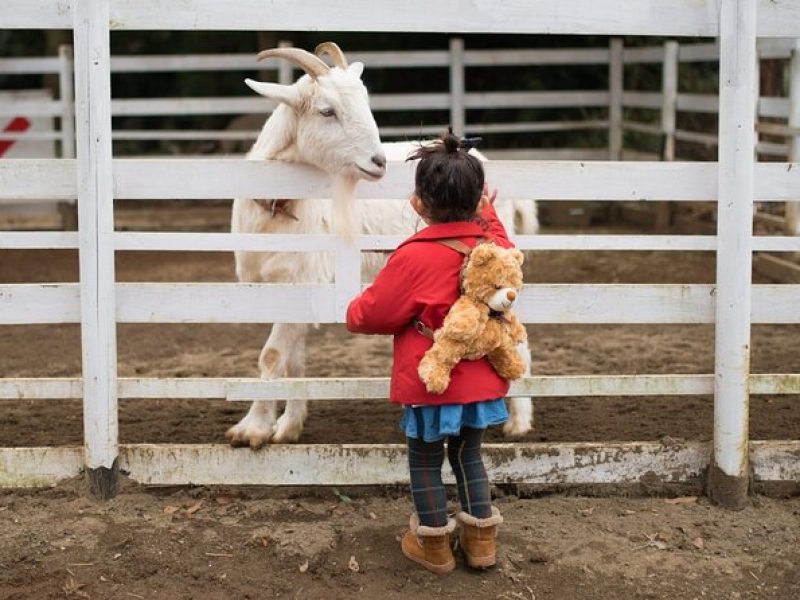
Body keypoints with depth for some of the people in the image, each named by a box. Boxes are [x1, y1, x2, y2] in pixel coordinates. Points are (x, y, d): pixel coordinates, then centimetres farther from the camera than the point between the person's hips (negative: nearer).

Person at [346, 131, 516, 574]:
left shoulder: (413, 258, -22)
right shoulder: (493, 243, -6)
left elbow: (368, 316, -12)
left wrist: (355, 311, 10)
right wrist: (487, 213, 35)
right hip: (480, 381, 6)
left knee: (425, 461, 12)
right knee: (468, 454, 22)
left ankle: (433, 545, 22)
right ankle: (481, 538, 26)